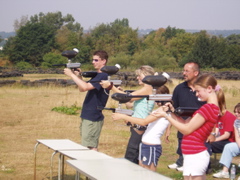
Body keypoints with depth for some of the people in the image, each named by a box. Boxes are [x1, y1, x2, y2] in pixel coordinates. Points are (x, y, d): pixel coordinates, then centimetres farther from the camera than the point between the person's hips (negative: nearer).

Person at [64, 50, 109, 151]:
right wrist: (79, 76, 2)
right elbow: (81, 89, 18)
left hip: (93, 118, -10)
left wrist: (71, 75, -18)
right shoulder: (97, 75, 16)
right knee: (92, 146, 13)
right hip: (88, 116, 10)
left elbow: (85, 87, -26)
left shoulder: (103, 76, -15)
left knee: (90, 147, -8)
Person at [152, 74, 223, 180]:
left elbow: (187, 130, -13)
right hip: (197, 154, 10)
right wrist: (173, 111, -1)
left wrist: (165, 115, -9)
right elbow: (186, 123, 12)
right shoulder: (213, 107, 13)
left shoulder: (208, 108, -18)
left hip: (195, 156, -10)